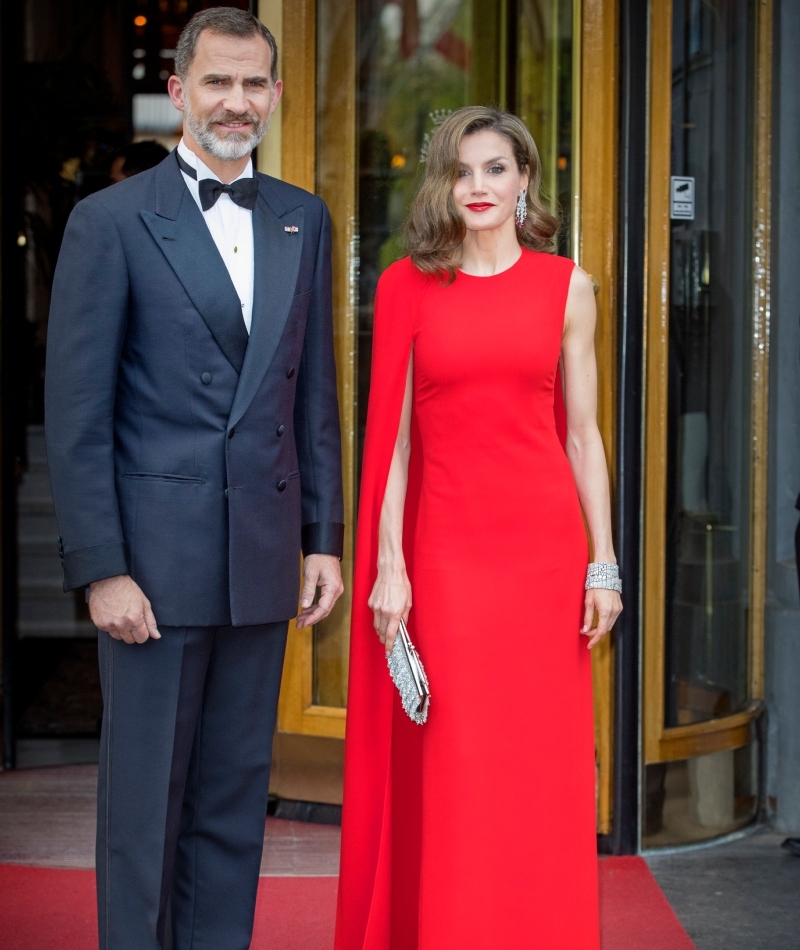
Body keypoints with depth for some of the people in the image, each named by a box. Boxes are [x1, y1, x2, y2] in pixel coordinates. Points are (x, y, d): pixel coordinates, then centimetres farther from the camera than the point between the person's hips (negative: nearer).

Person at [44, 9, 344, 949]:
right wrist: (101, 569, -12)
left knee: (235, 798, 11)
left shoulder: (303, 220, 10)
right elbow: (75, 413, -7)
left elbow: (314, 393, 13)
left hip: (263, 555, 4)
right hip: (156, 555, -4)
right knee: (144, 799, 5)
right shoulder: (111, 221, -5)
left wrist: (324, 537, 7)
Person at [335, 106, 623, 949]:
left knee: (543, 765, 4)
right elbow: (392, 436, 3)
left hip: (545, 545, 1)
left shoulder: (565, 286, 7)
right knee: (448, 772, 1)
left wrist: (603, 563, 4)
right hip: (444, 547, -1)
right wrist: (387, 565, -3)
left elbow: (582, 433, 8)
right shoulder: (407, 287, 5)